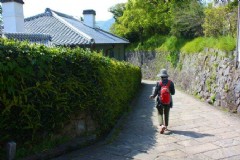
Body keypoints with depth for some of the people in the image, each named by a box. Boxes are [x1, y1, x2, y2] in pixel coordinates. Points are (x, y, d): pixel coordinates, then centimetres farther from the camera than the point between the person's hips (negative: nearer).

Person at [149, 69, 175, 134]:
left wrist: (152, 96, 13)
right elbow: (173, 92, -3)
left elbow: (155, 92, -7)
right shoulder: (171, 82, -5)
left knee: (160, 114, 7)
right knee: (166, 114, 18)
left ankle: (162, 125, -14)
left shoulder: (159, 83, -11)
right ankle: (166, 126, 29)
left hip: (160, 101, -3)